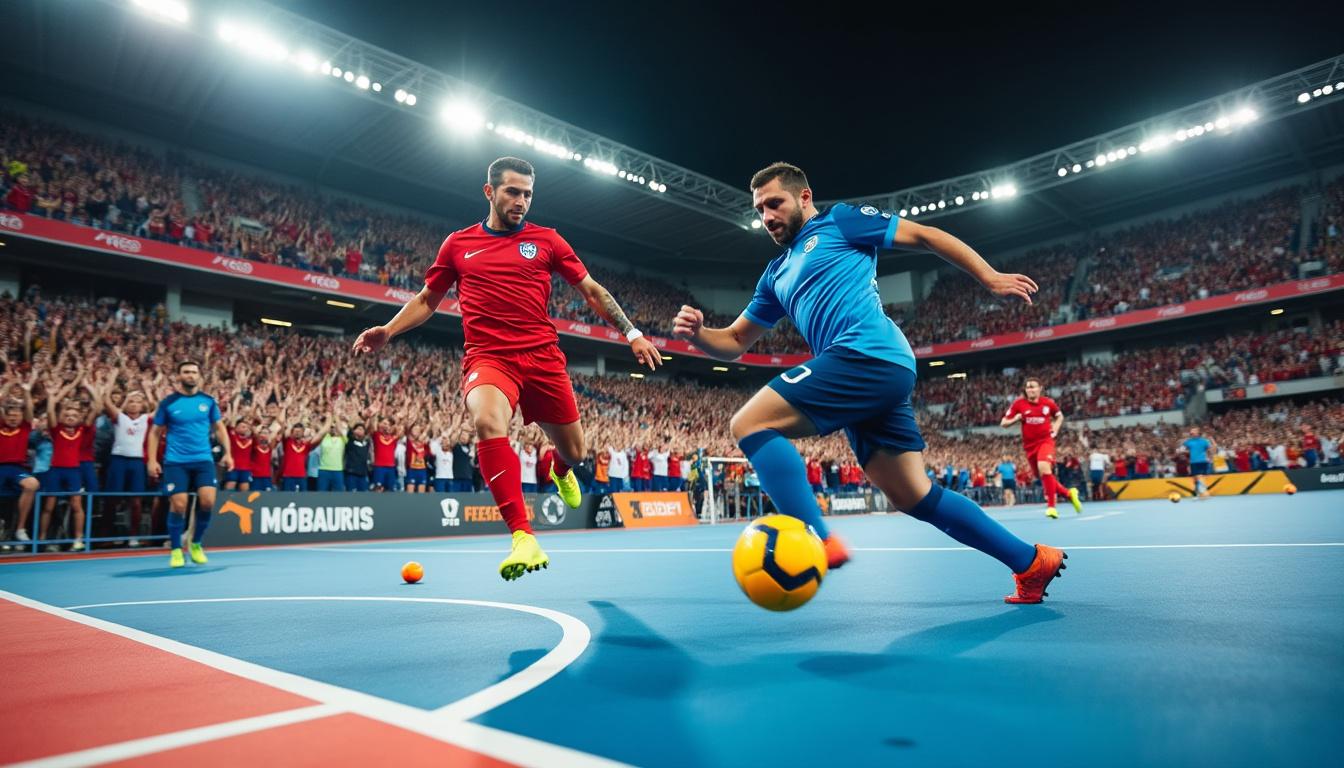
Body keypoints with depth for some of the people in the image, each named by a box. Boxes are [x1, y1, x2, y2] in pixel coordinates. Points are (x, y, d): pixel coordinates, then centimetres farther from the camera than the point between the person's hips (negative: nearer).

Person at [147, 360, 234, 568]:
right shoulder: (168, 403, 1)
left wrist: (227, 453, 5)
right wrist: (152, 460, -1)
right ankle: (176, 550, 11)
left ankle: (196, 544, 11)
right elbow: (155, 432, 7)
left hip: (203, 460, 1)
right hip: (176, 462, -1)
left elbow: (219, 428, 14)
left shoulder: (208, 401, 6)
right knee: (178, 504, -8)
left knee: (207, 501, -12)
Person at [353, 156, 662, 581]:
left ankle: (561, 472, 48)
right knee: (488, 421, -34)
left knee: (573, 451, 5)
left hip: (543, 355, 1)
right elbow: (426, 300, 21)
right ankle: (523, 538, -33)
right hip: (487, 357, -1)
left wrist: (632, 333, 6)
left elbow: (592, 290, 14)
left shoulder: (546, 240, 10)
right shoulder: (458, 244, 12)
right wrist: (387, 330, 6)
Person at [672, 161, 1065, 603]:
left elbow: (926, 236, 10)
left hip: (868, 355, -8)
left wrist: (991, 279, 4)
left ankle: (817, 542, -24)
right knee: (915, 496, 10)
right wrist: (697, 333, 5)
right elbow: (734, 342, 25)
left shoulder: (840, 221, 10)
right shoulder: (776, 274, 28)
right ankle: (1032, 562, 22)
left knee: (749, 423, -16)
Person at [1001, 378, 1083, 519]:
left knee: (1044, 467, -29)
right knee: (1044, 476, 9)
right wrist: (1016, 419, -18)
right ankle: (1069, 493, 36)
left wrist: (1055, 428, 2)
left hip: (1046, 441, -3)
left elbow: (1060, 416, 20)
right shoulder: (1018, 404, -3)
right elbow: (1003, 424, 0)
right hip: (1030, 445, 3)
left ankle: (1051, 506, -24)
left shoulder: (1048, 402, -1)